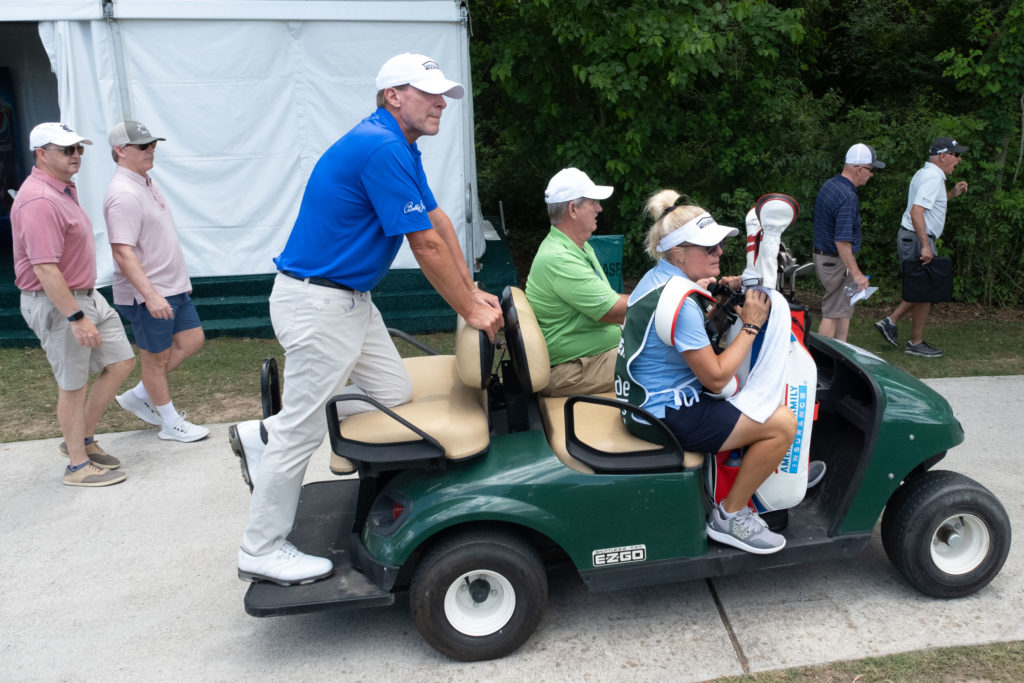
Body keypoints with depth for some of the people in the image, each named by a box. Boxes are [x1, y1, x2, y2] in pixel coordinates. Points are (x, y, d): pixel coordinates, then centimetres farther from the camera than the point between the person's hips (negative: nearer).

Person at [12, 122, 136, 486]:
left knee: (121, 362, 12)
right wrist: (76, 317, -28)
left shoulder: (64, 190, 11)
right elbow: (44, 269, -28)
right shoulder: (39, 200, -22)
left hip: (87, 295, 10)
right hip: (57, 304, -10)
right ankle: (78, 464, 17)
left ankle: (83, 439, 26)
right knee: (73, 385, 1)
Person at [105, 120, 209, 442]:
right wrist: (150, 295, -32)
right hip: (147, 296, -10)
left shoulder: (146, 182, 11)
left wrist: (180, 278, 24)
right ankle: (171, 423, 21)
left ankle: (138, 396, 26)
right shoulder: (124, 195, -21)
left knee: (191, 340, 14)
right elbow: (123, 252, -27)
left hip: (172, 287, 10)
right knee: (157, 358, 5)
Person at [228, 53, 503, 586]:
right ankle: (262, 551, 17)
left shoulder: (400, 148, 13)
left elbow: (438, 219, 14)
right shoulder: (382, 150, -20)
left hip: (349, 299, 10)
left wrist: (473, 292, 10)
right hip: (317, 303, -10)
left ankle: (264, 437, 21)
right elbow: (426, 246, -19)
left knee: (395, 394, 10)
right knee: (303, 429, 0)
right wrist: (470, 311, -9)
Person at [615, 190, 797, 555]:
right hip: (666, 413, -11)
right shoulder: (678, 303, -25)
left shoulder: (656, 277, 6)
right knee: (783, 423, -11)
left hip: (648, 397, 11)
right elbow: (715, 377, -22)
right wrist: (751, 325, -14)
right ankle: (728, 516, 1)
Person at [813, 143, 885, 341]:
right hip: (837, 261, -10)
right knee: (833, 313, -3)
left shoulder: (829, 184, 7)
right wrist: (856, 273, -26)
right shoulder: (848, 197, -23)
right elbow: (842, 241, -29)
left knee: (845, 309, 18)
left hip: (822, 256, 10)